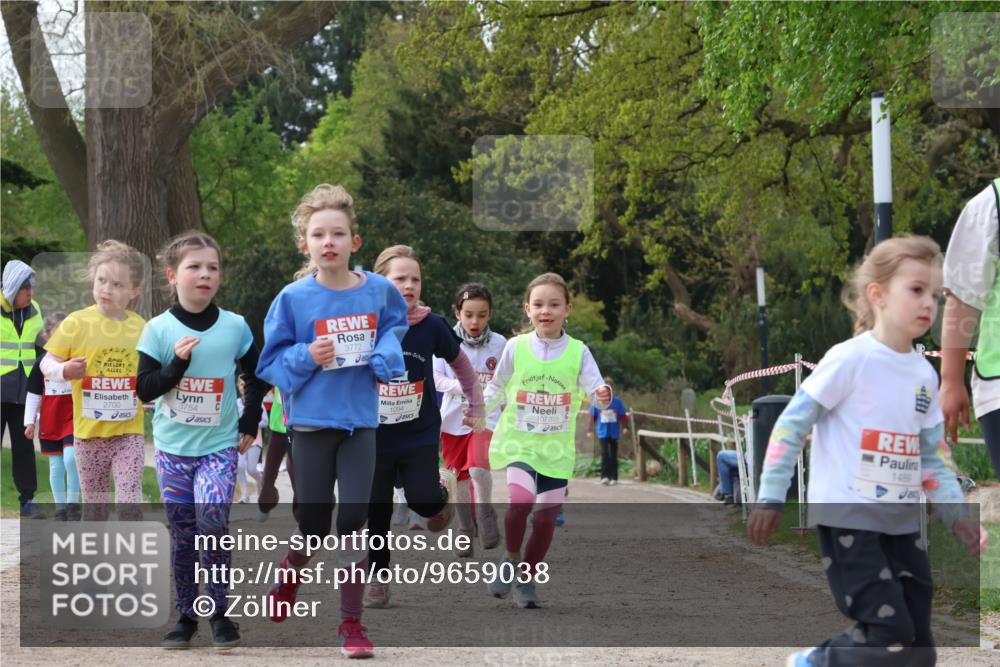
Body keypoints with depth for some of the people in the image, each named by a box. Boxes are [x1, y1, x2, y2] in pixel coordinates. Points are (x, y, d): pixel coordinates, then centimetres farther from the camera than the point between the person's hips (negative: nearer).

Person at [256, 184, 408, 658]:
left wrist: (384, 356, -5)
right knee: (315, 526, 5)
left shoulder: (380, 291, -2)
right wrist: (305, 358, -17)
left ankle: (352, 621, 6)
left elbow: (395, 331, 15)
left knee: (356, 518, -5)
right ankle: (291, 570, 40)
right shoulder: (293, 298, -6)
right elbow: (270, 361, 0)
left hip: (360, 419, 1)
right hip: (311, 421, -1)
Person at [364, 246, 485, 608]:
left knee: (425, 503, -12)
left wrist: (476, 407, 12)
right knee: (377, 514, 6)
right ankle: (379, 579, 26)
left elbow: (460, 363, 8)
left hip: (421, 435, 0)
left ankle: (445, 486, 24)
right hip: (374, 438, 0)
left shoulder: (432, 326, -9)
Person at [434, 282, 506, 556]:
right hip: (454, 417, 2)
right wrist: (461, 386, -23)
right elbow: (435, 377, -7)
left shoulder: (499, 343, -2)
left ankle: (485, 512, 3)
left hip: (487, 415, -2)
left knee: (478, 467, -24)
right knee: (460, 478, 10)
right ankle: (466, 529, 29)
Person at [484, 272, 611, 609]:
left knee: (546, 517, 1)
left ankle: (527, 580, 22)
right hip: (518, 440, -1)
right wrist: (480, 407, -4)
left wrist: (603, 395, -28)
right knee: (521, 499, -25)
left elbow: (595, 391, -7)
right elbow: (497, 388, 12)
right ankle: (511, 559, 1)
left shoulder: (578, 351, -1)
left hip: (558, 447, 2)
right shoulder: (515, 347, -1)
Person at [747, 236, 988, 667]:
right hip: (848, 518, -7)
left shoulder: (925, 374, 9)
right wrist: (771, 497, -11)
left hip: (902, 522, 7)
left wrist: (957, 516, 5)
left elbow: (932, 454, 16)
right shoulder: (850, 359, -12)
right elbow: (792, 425, -9)